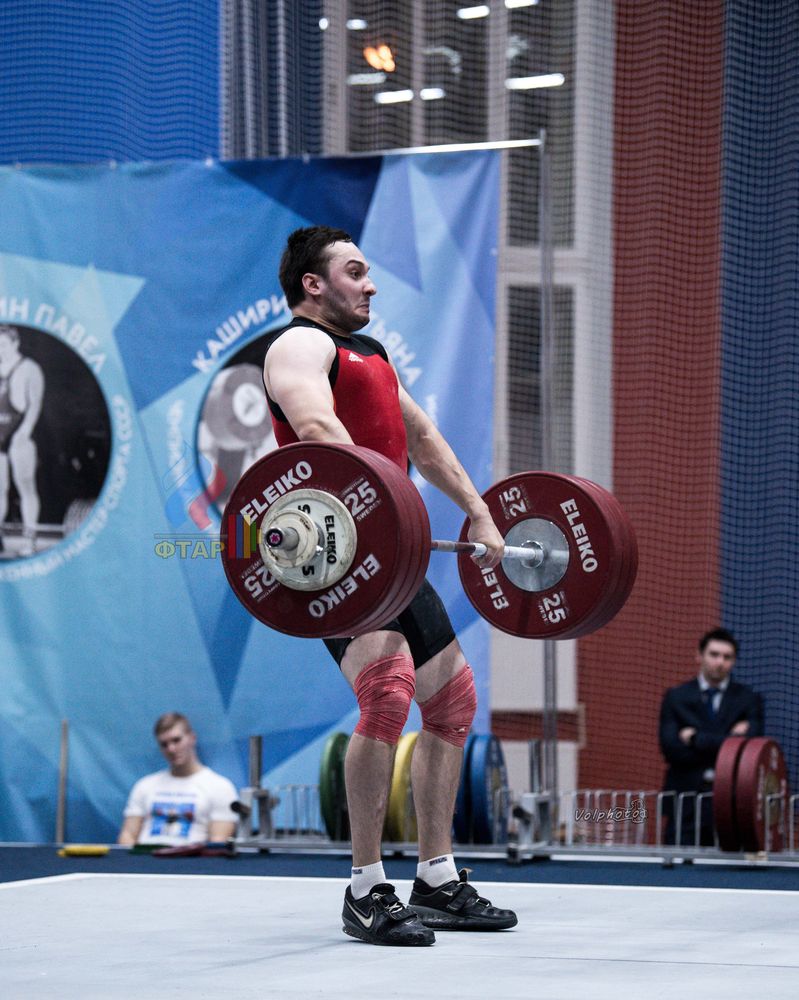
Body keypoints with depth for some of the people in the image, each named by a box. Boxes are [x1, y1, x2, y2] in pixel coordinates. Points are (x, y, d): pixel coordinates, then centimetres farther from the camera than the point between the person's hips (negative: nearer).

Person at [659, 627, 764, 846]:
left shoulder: (749, 699, 7)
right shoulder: (676, 698, 8)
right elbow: (671, 750, -4)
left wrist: (696, 738, -10)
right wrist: (727, 740, -7)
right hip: (686, 803, 0)